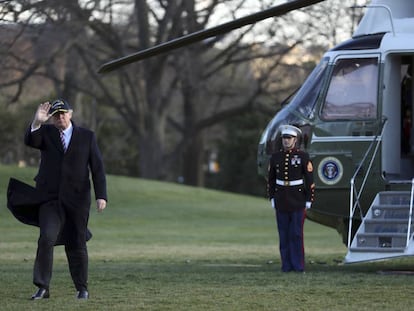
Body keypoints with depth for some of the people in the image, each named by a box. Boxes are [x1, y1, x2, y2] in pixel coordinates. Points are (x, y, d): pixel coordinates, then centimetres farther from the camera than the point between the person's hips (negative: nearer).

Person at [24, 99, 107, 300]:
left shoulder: (87, 136, 5)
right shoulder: (45, 133, 6)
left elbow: (97, 168, 1)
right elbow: (30, 141, -16)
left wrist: (101, 196, -8)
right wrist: (37, 123, -35)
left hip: (77, 199, 0)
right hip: (50, 198, 0)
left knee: (76, 244, 6)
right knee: (47, 238, -17)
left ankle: (82, 288, 20)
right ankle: (42, 287, -16)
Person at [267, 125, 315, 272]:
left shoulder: (303, 156, -7)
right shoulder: (275, 157, 2)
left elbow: (310, 180, -5)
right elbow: (271, 179, 9)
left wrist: (309, 200, -8)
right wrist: (272, 199, 3)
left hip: (298, 200, -3)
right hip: (281, 201, 3)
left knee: (296, 233, -4)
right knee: (284, 234, 4)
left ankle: (298, 265, 2)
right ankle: (287, 264, 9)